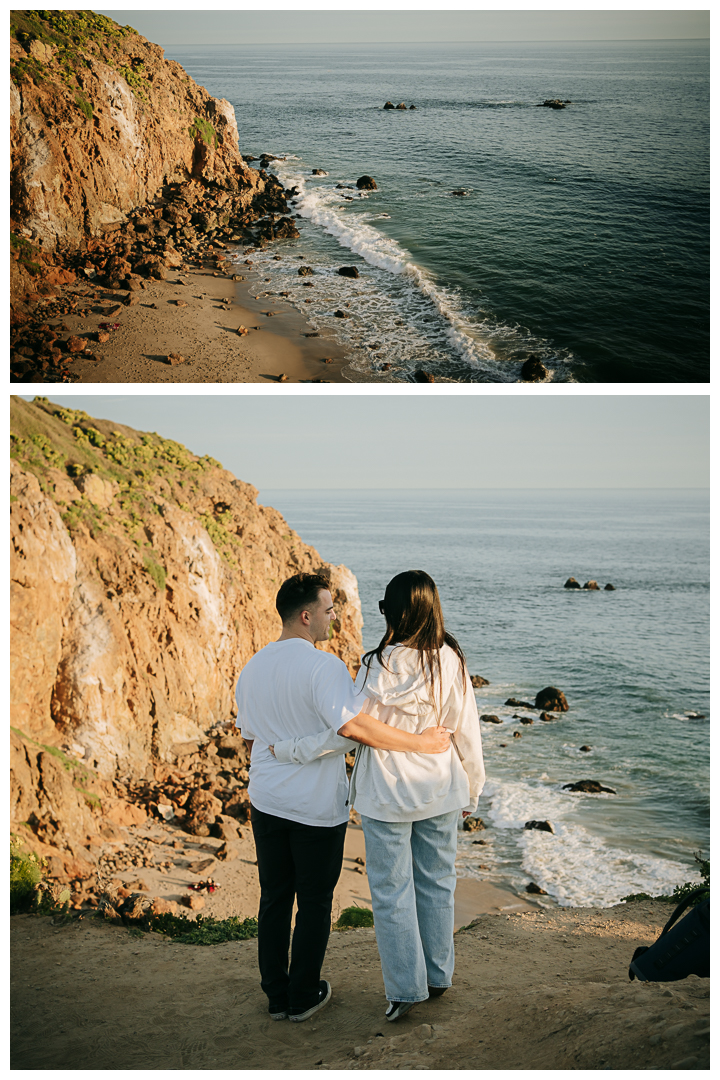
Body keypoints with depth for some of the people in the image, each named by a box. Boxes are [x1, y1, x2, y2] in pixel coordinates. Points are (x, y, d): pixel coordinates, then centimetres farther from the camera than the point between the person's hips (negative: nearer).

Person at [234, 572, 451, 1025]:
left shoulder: (252, 668, 3)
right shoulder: (324, 666, -20)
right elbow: (352, 725, -33)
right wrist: (421, 743, -27)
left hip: (267, 801, 6)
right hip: (318, 806, -6)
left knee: (274, 898, 16)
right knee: (314, 903, 11)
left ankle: (276, 996, 26)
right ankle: (304, 997, 22)